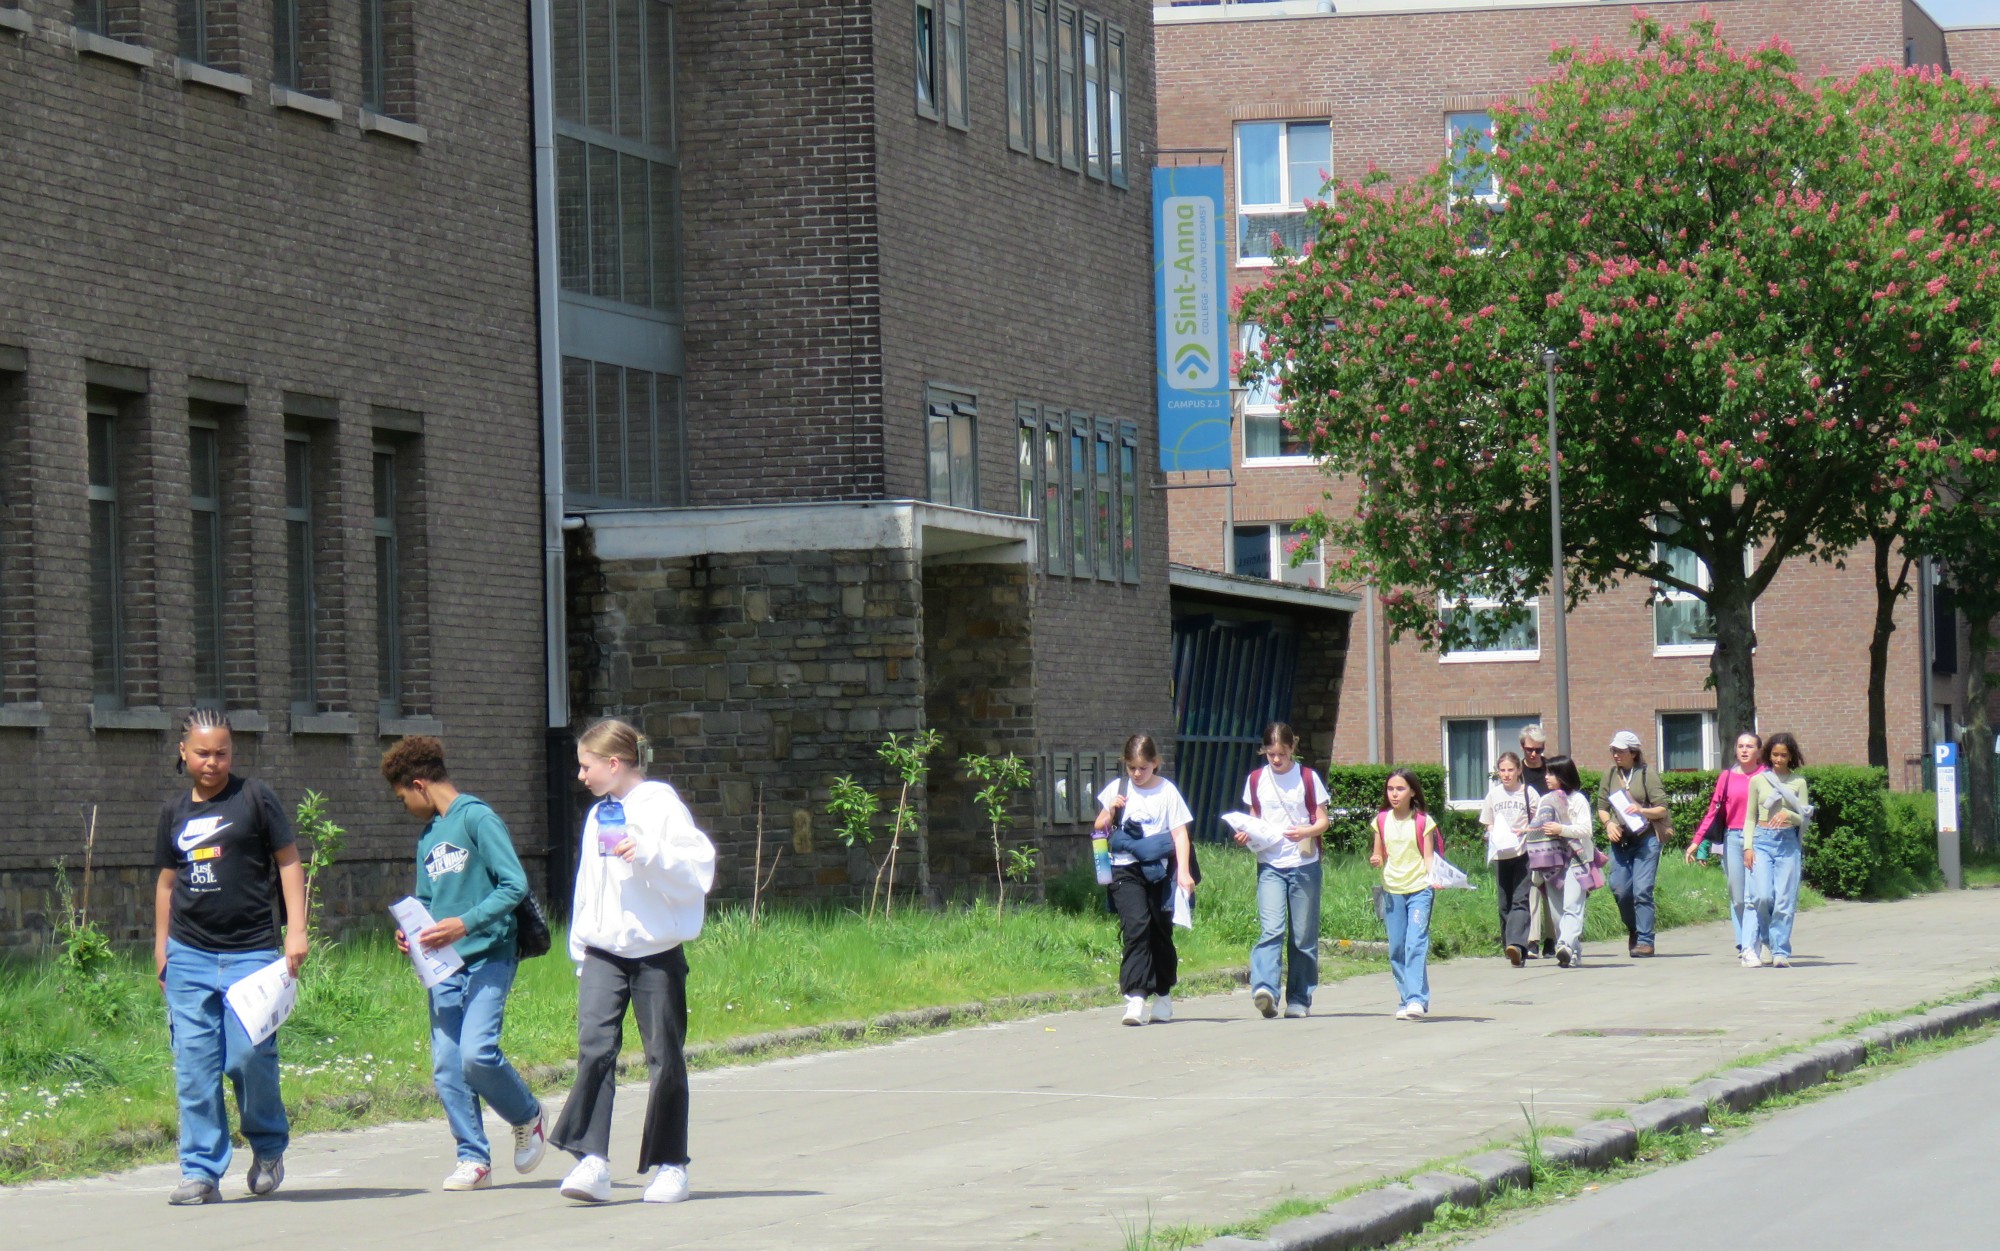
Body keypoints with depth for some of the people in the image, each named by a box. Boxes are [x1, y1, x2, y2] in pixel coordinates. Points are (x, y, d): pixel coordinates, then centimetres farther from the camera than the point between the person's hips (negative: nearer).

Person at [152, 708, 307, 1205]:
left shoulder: (254, 798, 2)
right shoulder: (175, 810, 13)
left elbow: (288, 862, 3)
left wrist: (296, 930, -6)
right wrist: (161, 947, 20)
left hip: (251, 953, -4)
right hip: (189, 956, 4)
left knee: (250, 1056, -10)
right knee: (194, 1066, -1)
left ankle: (269, 1146, 15)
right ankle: (201, 1171, 4)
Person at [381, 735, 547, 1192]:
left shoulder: (477, 818, -7)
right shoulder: (428, 836, 18)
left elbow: (515, 886, -13)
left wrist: (466, 924, -22)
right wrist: (411, 933, 4)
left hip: (488, 956, -7)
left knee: (477, 1053, -19)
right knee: (446, 1066, -1)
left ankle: (527, 1116, 7)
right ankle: (473, 1158, 6)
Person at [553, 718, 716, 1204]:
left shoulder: (662, 807, -5)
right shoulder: (598, 816, 16)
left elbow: (698, 871, -13)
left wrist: (648, 854, -25)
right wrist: (580, 947, 20)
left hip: (656, 950, -5)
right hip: (603, 953, 5)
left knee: (665, 1058, 3)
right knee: (594, 1046, -14)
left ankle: (670, 1164, 15)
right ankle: (592, 1160, -20)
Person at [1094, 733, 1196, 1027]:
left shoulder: (1167, 791, 4)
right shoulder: (1116, 790, 9)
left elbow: (1179, 833, 1)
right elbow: (1098, 828, 16)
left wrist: (1183, 871, -10)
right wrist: (1110, 813, -6)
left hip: (1159, 870, 0)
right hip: (1126, 870, 0)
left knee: (1161, 932, 8)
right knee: (1136, 927, -17)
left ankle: (1163, 995, 27)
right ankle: (1134, 997, -22)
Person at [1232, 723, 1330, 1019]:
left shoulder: (1308, 778, 2)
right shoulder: (1256, 780, 9)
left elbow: (1322, 821, 3)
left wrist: (1305, 832, -18)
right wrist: (1246, 835, -3)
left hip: (1304, 864, -1)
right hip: (1269, 864, 1)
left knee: (1303, 935, 3)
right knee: (1272, 929, -17)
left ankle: (1299, 999, 11)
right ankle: (1264, 989, -29)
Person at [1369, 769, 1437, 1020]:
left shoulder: (1422, 821, -1)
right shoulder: (1382, 821, 8)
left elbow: (1428, 857, -2)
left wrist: (1435, 877, -21)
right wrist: (1375, 860, -7)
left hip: (1419, 889, -4)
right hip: (1392, 890, 4)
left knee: (1416, 943, -15)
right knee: (1396, 949, 3)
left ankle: (1417, 1000, -19)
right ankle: (1407, 1000, 11)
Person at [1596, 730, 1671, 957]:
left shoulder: (1647, 773, -1)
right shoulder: (1610, 774, 11)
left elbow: (1662, 808, -2)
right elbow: (1602, 806, 16)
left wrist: (1642, 810, -20)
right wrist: (1608, 823, -4)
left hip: (1645, 838, -4)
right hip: (1620, 839, 4)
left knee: (1642, 890, -10)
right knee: (1620, 889, -3)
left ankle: (1645, 941, -4)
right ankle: (1634, 931, 21)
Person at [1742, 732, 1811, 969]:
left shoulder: (1798, 783, 8)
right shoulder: (1758, 781, 9)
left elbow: (1805, 819, 5)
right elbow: (1750, 817, 11)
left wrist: (1788, 815, -15)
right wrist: (1748, 846, 0)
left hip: (1788, 842, 0)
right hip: (1762, 840, 0)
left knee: (1785, 900, -4)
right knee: (1762, 895, -14)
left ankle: (1780, 952, 0)